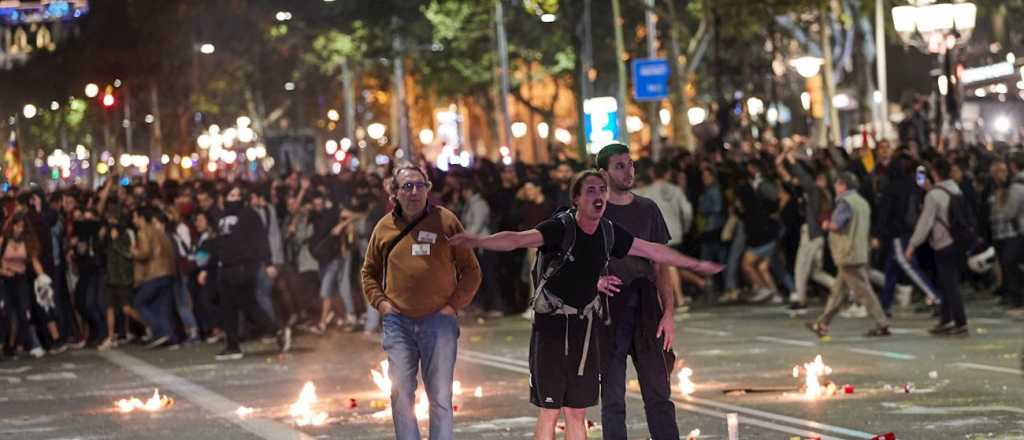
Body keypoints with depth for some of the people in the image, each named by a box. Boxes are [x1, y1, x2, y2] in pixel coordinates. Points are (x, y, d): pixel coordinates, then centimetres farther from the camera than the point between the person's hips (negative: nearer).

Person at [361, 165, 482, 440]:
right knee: (401, 394, 3)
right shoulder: (385, 227, 8)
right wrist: (380, 302, 5)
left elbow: (470, 270, 4)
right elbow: (369, 272, 19)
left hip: (439, 321, -2)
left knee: (440, 396, 1)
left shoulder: (446, 221, 2)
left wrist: (454, 304, -4)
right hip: (398, 322, 2)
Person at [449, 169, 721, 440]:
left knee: (576, 413, 10)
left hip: (585, 326, 5)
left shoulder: (609, 233, 2)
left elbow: (653, 250, 17)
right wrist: (477, 241, -51)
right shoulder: (560, 229, -16)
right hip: (552, 325, -5)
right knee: (550, 411, -4)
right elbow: (517, 239, -32)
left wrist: (696, 265, 27)